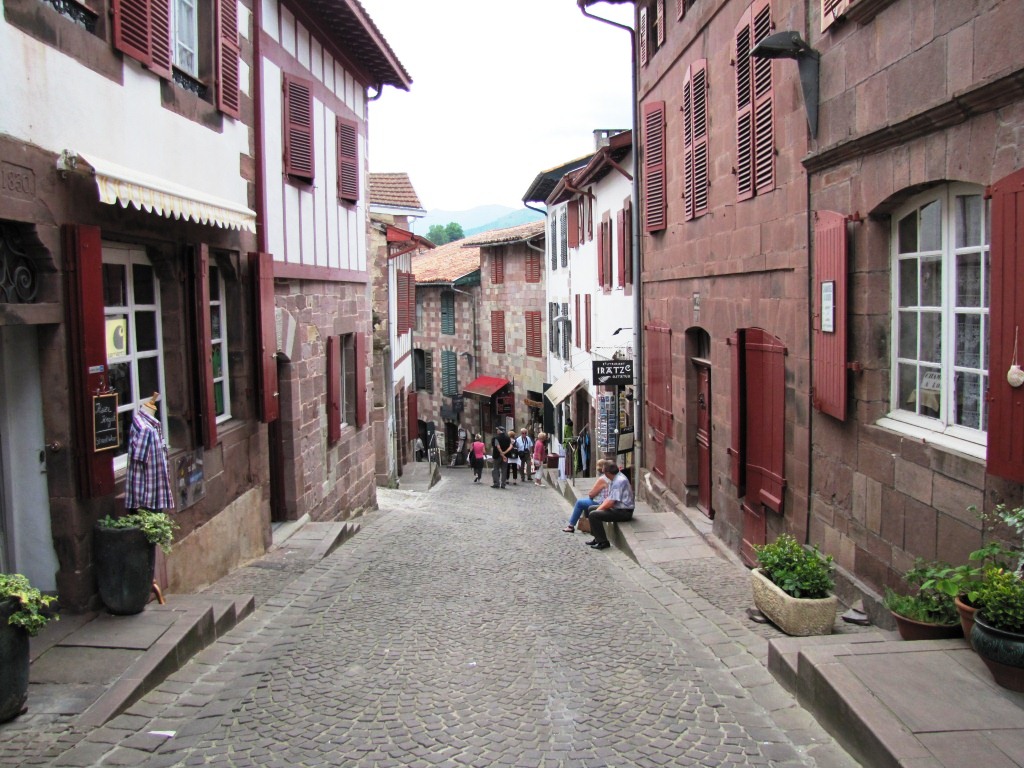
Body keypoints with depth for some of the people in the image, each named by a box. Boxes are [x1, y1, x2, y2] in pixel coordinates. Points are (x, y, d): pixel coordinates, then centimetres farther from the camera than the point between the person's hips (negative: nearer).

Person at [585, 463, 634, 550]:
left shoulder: (619, 481, -22)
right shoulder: (614, 480, 10)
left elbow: (610, 502, -24)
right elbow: (608, 498, 12)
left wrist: (598, 510, -10)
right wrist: (599, 508, -1)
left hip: (623, 512, -11)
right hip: (617, 508, 11)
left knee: (593, 515, -20)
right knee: (591, 508, 18)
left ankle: (603, 542, -12)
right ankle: (597, 538, 21)